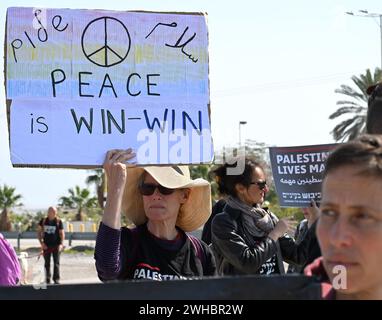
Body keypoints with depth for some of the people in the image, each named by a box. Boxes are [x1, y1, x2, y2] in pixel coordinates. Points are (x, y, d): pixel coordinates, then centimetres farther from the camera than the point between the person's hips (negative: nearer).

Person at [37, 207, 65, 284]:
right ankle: (47, 280, 15)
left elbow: (62, 233, -2)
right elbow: (39, 232, 8)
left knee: (56, 263, -3)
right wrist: (41, 242, -2)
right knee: (47, 263, 8)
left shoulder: (58, 221, -3)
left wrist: (61, 244, -15)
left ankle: (56, 279, 2)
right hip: (46, 246, 2)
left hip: (56, 245, -2)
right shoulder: (43, 220, 2)